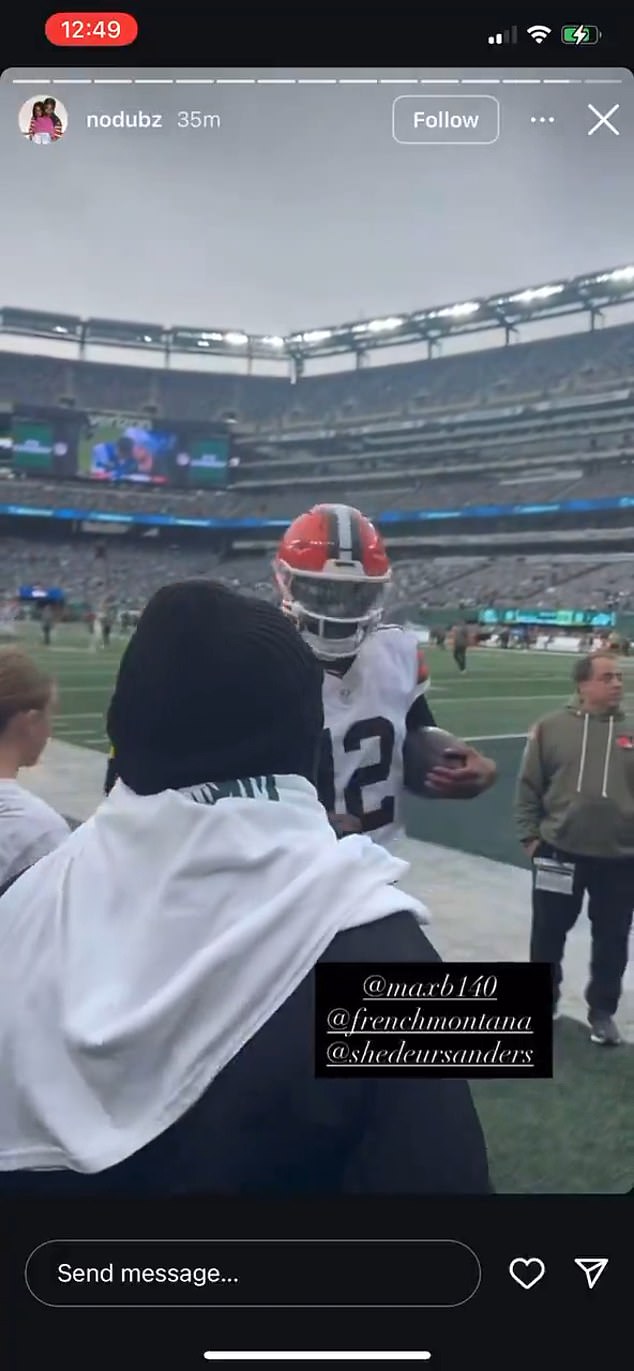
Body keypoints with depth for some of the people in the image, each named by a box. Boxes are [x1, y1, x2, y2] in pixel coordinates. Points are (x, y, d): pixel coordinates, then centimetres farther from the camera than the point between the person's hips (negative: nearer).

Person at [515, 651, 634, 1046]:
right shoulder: (552, 727, -5)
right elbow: (529, 786, 2)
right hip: (559, 852, 0)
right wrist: (529, 834, -1)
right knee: (548, 932, 14)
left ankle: (602, 1011, 31)